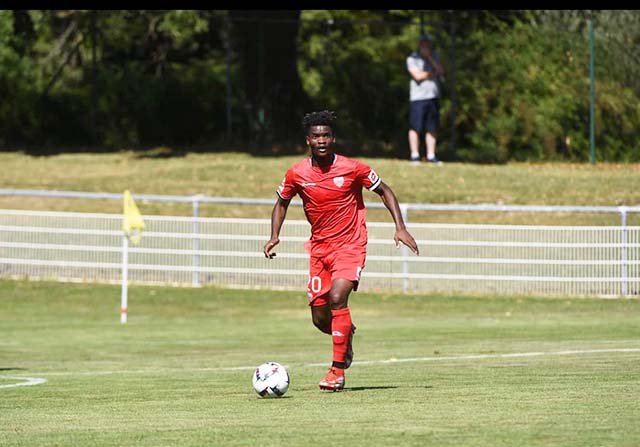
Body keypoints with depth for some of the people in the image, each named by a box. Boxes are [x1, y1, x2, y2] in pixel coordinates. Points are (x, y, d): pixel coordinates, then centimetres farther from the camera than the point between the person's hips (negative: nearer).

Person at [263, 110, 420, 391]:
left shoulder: (353, 169, -11)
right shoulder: (297, 174, -3)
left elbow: (384, 191, 3)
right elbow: (282, 203, 14)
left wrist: (400, 228, -6)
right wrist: (274, 236, -1)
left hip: (350, 245, -4)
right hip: (319, 248, 4)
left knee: (337, 297, -26)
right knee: (319, 318, 2)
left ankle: (338, 371, -19)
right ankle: (346, 335, 39)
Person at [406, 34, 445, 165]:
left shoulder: (434, 56, 15)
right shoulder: (412, 58, -1)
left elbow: (441, 71, 1)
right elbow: (418, 75, -13)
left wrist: (430, 57, -5)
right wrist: (432, 73, -1)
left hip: (433, 96, 5)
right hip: (418, 97, -5)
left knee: (432, 128, 5)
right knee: (416, 127, -6)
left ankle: (431, 155, 10)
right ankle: (415, 155, -1)